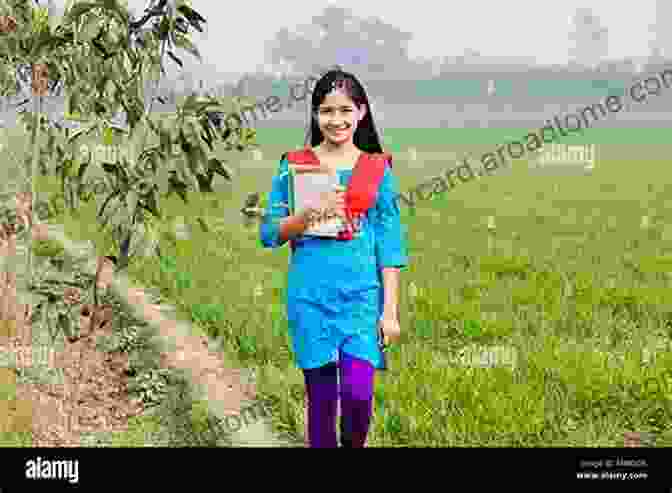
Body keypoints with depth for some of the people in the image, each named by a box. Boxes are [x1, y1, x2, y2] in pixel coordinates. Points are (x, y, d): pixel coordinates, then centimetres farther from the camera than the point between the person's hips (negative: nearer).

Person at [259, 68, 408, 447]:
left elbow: (390, 245, 4)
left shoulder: (378, 169, 5)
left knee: (358, 391, -13)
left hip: (361, 294, -1)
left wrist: (390, 309, -1)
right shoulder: (295, 165, 5)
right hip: (311, 296, 1)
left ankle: (354, 443, 17)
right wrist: (308, 214, -13)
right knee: (321, 396, 4)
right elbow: (270, 233, 4)